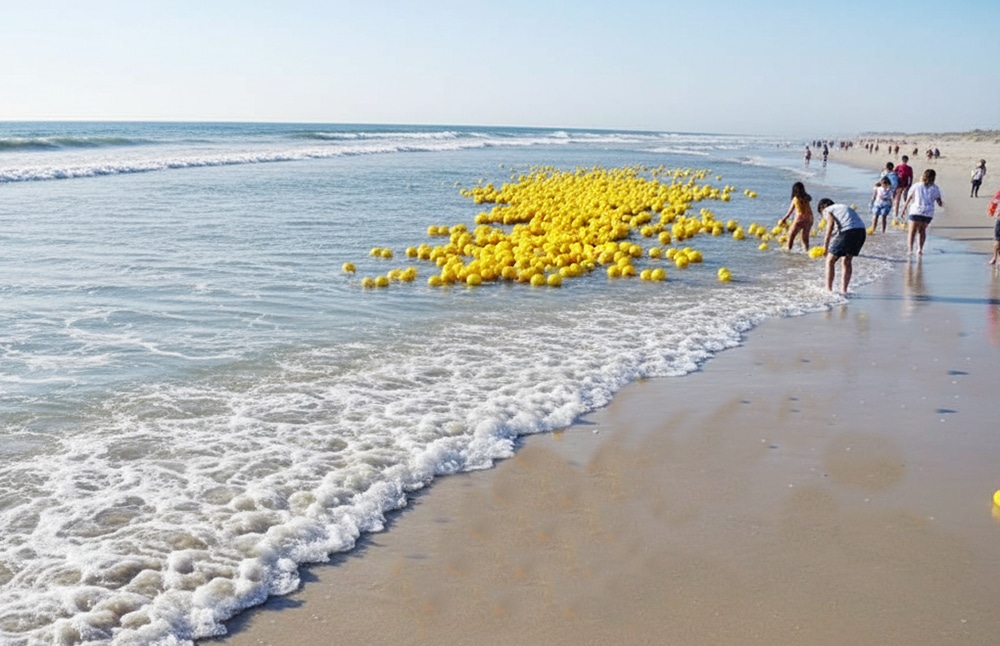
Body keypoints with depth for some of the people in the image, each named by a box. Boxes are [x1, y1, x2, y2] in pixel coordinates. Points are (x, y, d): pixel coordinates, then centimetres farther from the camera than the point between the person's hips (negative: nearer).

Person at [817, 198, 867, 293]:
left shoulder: (827, 210, 13)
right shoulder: (842, 207, 34)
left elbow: (830, 223, -6)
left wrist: (825, 245, -8)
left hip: (848, 231, -7)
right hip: (861, 231, 7)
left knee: (830, 260, 7)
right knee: (847, 261, 22)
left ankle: (828, 290, 6)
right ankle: (843, 290, 23)